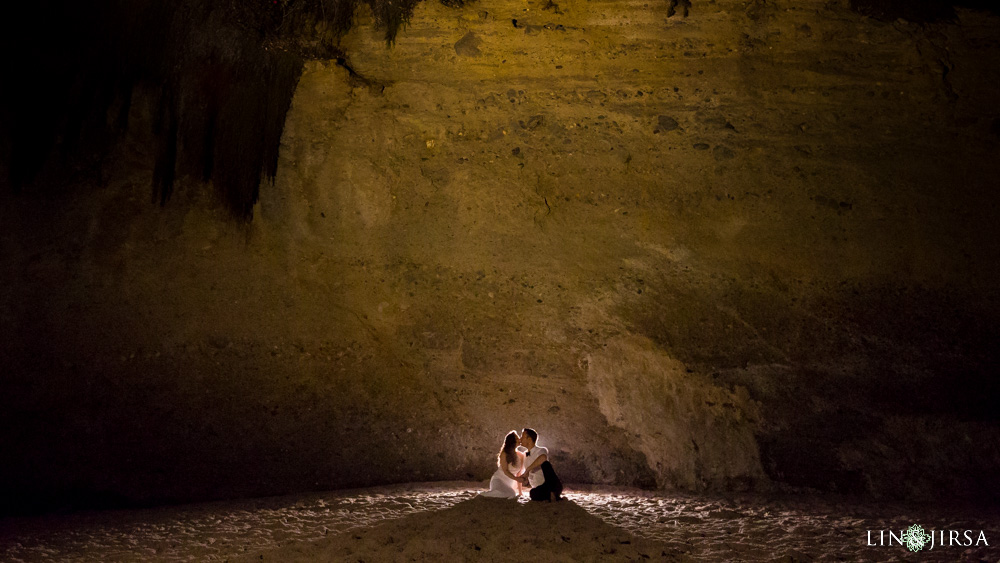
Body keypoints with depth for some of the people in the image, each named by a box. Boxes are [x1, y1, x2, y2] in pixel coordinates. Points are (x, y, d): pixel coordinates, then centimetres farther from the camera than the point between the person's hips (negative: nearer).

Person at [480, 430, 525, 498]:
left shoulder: (521, 456, 1)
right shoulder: (504, 454, -15)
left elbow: (518, 474, 5)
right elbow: (505, 471, -19)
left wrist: (520, 491, 5)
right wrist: (517, 479, -33)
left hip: (510, 485, 7)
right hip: (499, 481, -7)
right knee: (511, 494, -30)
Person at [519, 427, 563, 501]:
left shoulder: (541, 450, -12)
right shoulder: (525, 455, 13)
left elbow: (543, 458, -41)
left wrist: (527, 470, -36)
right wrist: (525, 480, -1)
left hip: (553, 487, -9)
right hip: (539, 489, 9)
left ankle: (553, 495, -18)